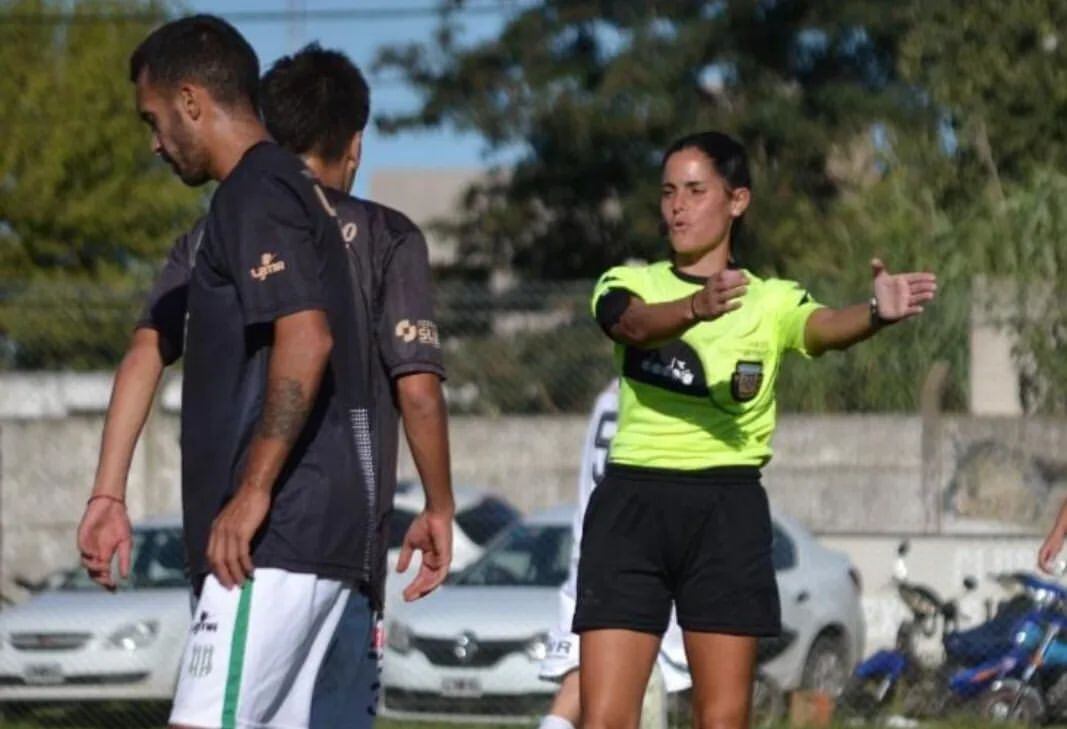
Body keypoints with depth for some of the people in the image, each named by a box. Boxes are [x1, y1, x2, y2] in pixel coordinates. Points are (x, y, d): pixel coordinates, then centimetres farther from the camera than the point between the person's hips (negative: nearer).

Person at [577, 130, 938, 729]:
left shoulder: (772, 301, 8)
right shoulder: (628, 286, 9)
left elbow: (829, 328, -15)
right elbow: (637, 323, -17)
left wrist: (878, 313, -41)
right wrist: (698, 307, -40)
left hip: (729, 507, 0)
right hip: (634, 500, 0)